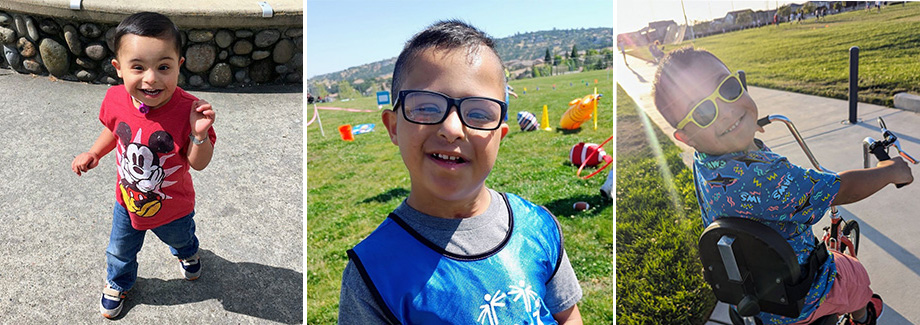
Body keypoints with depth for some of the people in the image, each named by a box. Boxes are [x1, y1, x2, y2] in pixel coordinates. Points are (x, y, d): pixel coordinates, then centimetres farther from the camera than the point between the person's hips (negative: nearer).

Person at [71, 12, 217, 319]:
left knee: (180, 238, 33)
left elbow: (199, 163, -27)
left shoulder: (187, 109, -35)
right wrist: (94, 153, -9)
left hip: (173, 207, -2)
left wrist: (199, 134, -44)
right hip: (128, 201, 3)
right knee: (120, 250, 29)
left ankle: (187, 252, 70)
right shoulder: (115, 99, -22)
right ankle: (118, 283, 62)